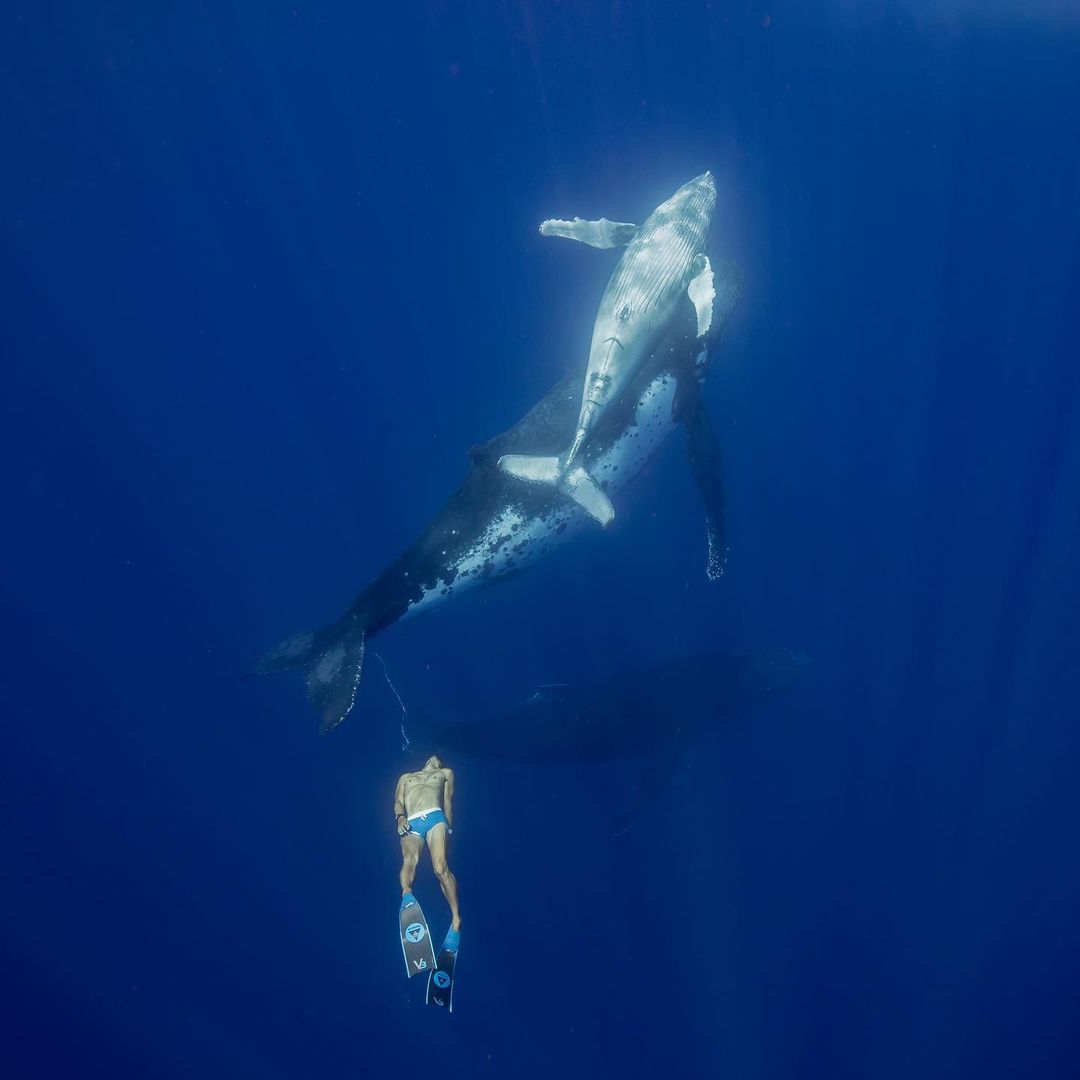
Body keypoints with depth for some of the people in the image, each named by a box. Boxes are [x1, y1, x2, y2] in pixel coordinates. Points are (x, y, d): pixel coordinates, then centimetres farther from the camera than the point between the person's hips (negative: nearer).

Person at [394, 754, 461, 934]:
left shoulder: (445, 773, 34)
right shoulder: (406, 777, 36)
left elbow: (448, 802, 23)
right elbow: (398, 802, 20)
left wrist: (448, 829, 10)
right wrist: (400, 817, -3)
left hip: (435, 817, -1)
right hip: (411, 824, 1)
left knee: (440, 867, -26)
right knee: (410, 859, -33)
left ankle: (456, 919, -31)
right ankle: (406, 894, -56)